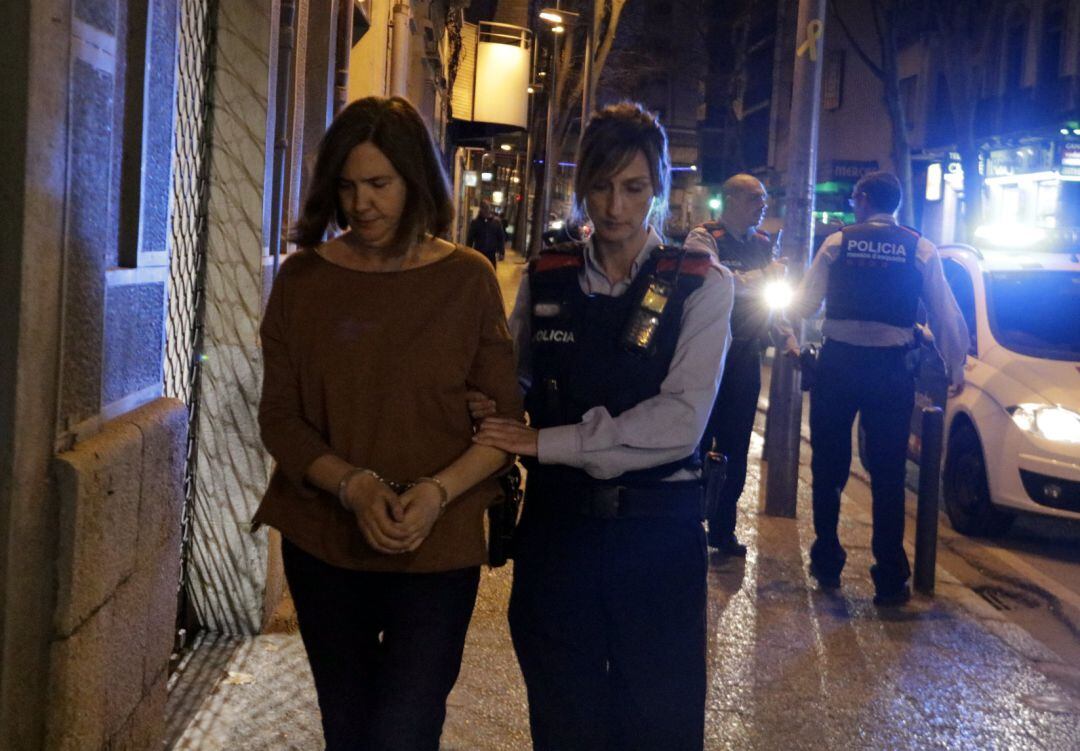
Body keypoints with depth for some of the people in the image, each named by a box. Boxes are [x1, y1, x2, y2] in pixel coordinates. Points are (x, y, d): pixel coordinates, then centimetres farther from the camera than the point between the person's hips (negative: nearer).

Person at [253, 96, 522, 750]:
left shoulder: (467, 279, -3)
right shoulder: (303, 278, 1)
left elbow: (504, 420, -2)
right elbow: (279, 419, 0)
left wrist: (438, 491, -19)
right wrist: (354, 486, -17)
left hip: (437, 548, -2)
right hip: (323, 545, 3)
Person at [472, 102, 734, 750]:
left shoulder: (700, 285, -6)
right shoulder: (546, 279, 5)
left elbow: (680, 422, -17)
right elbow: (515, 384, 17)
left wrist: (547, 443, -16)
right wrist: (487, 408, -7)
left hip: (658, 531, -3)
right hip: (556, 526, 3)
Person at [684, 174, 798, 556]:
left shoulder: (764, 244, 12)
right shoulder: (703, 238, -9)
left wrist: (786, 338, 7)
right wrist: (764, 278, -20)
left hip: (746, 357, 6)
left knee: (735, 447, 12)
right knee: (699, 443, 0)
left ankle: (722, 530, 23)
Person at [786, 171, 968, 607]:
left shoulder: (837, 243, 0)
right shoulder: (921, 249, 1)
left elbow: (803, 305, -1)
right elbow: (946, 316, 1)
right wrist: (956, 370, 12)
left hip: (837, 365, 0)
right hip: (891, 370, 0)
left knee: (829, 467, 14)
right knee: (888, 475, 5)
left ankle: (827, 565, 22)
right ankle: (890, 581, 6)